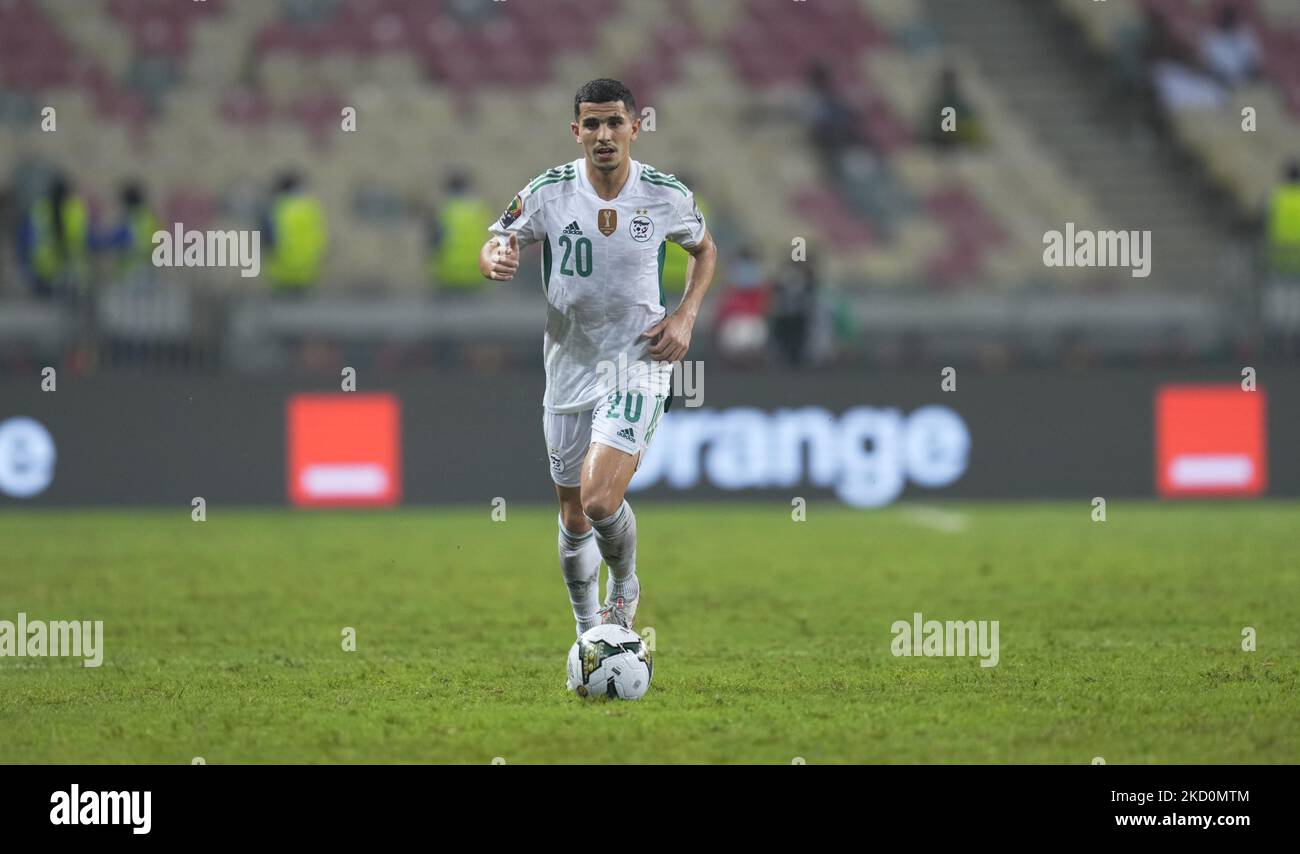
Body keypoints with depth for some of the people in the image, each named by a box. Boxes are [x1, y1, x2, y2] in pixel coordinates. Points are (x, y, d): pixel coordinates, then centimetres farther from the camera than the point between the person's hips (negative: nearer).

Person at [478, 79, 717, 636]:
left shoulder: (667, 195, -7)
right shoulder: (549, 192, -8)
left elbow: (704, 250, 13)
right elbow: (492, 250, 2)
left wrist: (685, 317, -2)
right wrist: (496, 261, -23)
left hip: (638, 366, -2)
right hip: (568, 369, 2)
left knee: (600, 500, -21)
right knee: (573, 515, 11)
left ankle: (624, 586, 10)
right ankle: (589, 633, 31)